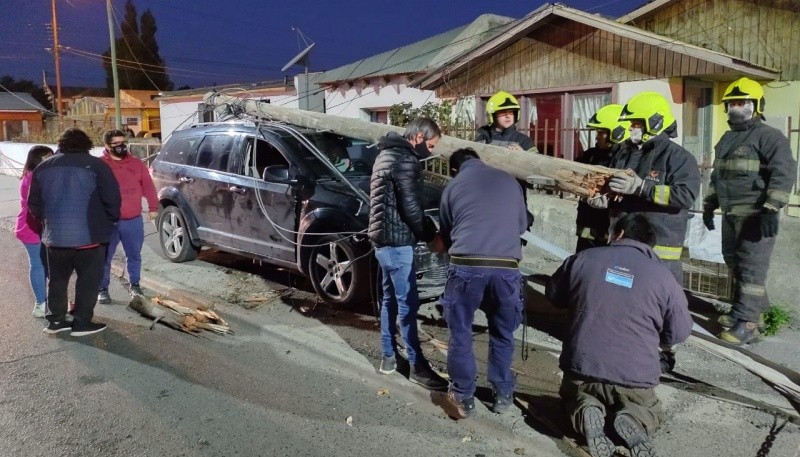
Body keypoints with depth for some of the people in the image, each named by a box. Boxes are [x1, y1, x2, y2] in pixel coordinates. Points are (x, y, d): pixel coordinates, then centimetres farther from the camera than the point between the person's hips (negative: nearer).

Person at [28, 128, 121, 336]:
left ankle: (55, 320, 24)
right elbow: (112, 198, -10)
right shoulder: (95, 165, -7)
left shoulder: (43, 167, 10)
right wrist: (111, 220, 6)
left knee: (57, 279, 18)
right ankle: (82, 323, 9)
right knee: (88, 280, 6)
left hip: (54, 235, 5)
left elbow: (34, 203, 13)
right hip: (89, 234, -5)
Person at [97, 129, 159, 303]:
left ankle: (135, 285, 28)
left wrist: (153, 207, 6)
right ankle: (103, 289, 19)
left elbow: (148, 186, 10)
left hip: (134, 220, 3)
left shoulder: (137, 163, 7)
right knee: (105, 257, 7)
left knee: (134, 256, 13)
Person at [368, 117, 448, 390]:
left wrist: (427, 227, 15)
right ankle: (417, 366, 4)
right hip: (396, 240, -10)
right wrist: (430, 235, -5)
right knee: (408, 304, -4)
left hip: (383, 237, 10)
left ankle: (388, 357, 24)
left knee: (390, 298, 16)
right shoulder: (405, 160, -16)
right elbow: (410, 207, -21)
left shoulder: (387, 154, 16)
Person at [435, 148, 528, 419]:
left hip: (466, 265, -2)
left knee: (460, 334, 13)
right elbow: (523, 225, 29)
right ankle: (503, 394, 29)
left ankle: (463, 398, 19)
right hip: (506, 267, 2)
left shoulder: (453, 186, 14)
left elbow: (445, 234, 22)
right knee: (502, 334, 19)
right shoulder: (509, 181, 17)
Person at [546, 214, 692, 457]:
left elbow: (553, 294, 14)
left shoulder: (584, 258, 0)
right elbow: (680, 332, 4)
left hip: (582, 367, 0)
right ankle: (634, 421, -5)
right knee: (651, 411, 31)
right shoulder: (662, 275, -2)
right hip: (636, 376, 0)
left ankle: (586, 410, -4)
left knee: (573, 395, 31)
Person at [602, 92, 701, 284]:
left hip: (660, 249, -7)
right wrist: (603, 197, 2)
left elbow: (686, 195, -20)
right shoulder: (623, 154, 15)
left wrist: (641, 187, -25)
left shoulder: (678, 157, -7)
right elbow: (612, 188, 26)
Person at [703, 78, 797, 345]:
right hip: (730, 214, 9)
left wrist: (772, 209, -25)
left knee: (751, 268, -7)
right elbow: (717, 175, 26)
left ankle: (746, 323, -4)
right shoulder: (726, 139, 18)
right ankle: (753, 311, 27)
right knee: (734, 264, 14)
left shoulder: (769, 136, -8)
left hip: (755, 215, -9)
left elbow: (783, 173, -18)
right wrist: (709, 206, 23)